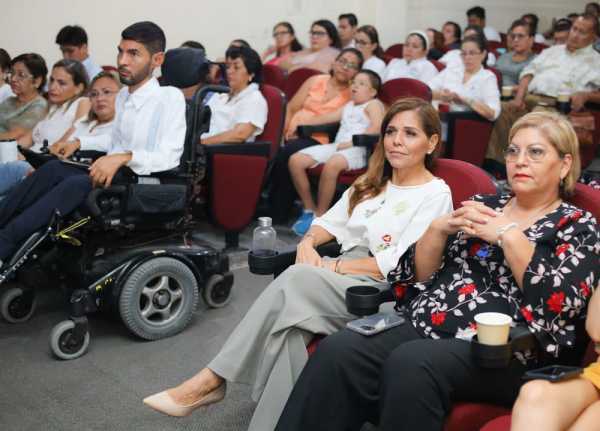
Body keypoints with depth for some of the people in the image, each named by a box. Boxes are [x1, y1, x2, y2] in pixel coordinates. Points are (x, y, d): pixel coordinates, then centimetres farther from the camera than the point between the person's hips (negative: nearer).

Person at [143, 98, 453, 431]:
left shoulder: (436, 195, -2)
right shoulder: (373, 183, 21)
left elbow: (399, 266, -12)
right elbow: (332, 221, 21)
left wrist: (330, 267, -13)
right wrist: (309, 241, -3)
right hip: (342, 279, 6)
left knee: (296, 279, -31)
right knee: (290, 324, -29)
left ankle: (211, 380, -26)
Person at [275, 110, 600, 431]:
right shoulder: (482, 206, 20)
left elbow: (562, 303, -10)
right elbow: (417, 276, 16)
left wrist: (508, 234, -10)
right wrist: (440, 228, -1)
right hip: (423, 327, 5)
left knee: (410, 363, -35)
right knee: (336, 351, -24)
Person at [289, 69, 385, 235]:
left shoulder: (373, 104, 8)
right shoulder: (348, 106, 32)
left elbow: (377, 126, -11)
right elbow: (327, 118, 33)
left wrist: (353, 141, -18)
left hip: (357, 149, -8)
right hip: (336, 145, 8)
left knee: (332, 164, -40)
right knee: (295, 160, -10)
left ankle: (320, 215, -26)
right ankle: (309, 208, -2)